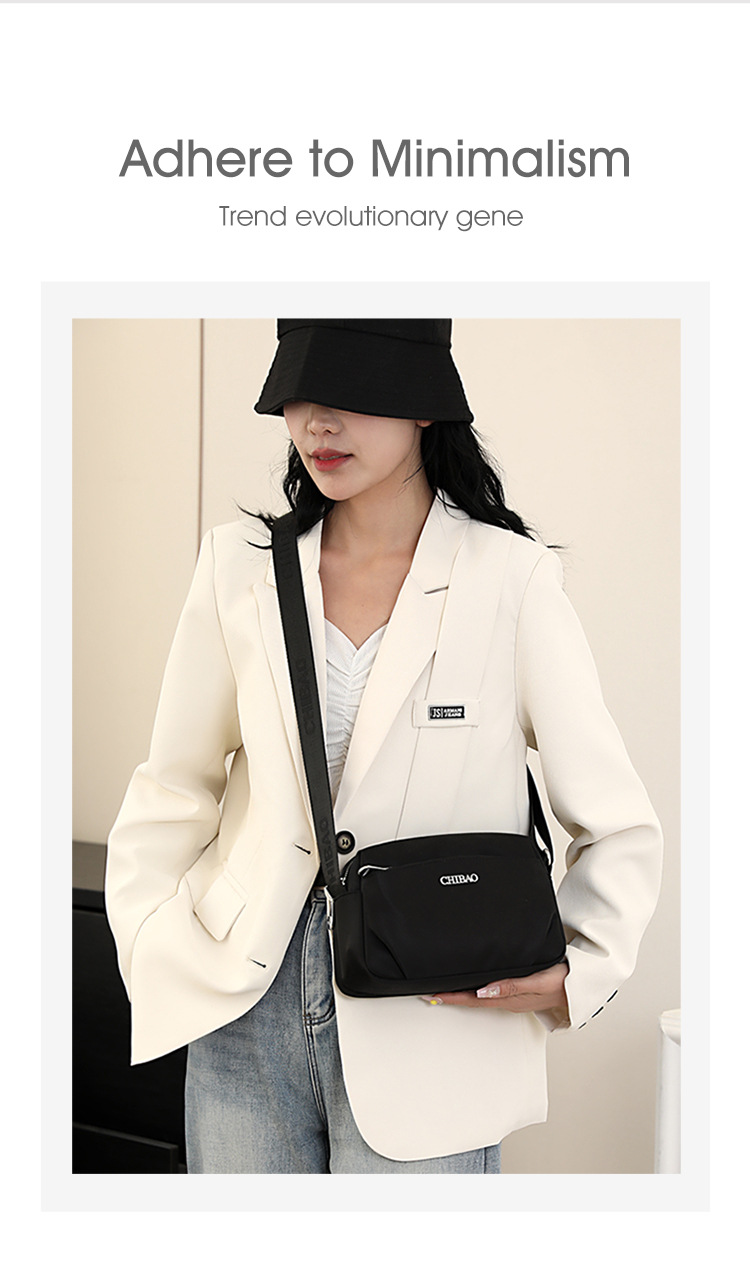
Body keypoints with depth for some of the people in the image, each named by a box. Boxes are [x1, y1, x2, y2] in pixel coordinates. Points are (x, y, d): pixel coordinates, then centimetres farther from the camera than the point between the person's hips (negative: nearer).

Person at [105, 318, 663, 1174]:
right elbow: (172, 791, 10)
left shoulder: (510, 580, -7)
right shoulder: (240, 567, 2)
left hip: (431, 1017, -2)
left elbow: (618, 830, -2)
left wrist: (578, 977, -16)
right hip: (246, 1005, 3)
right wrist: (152, 949, -2)